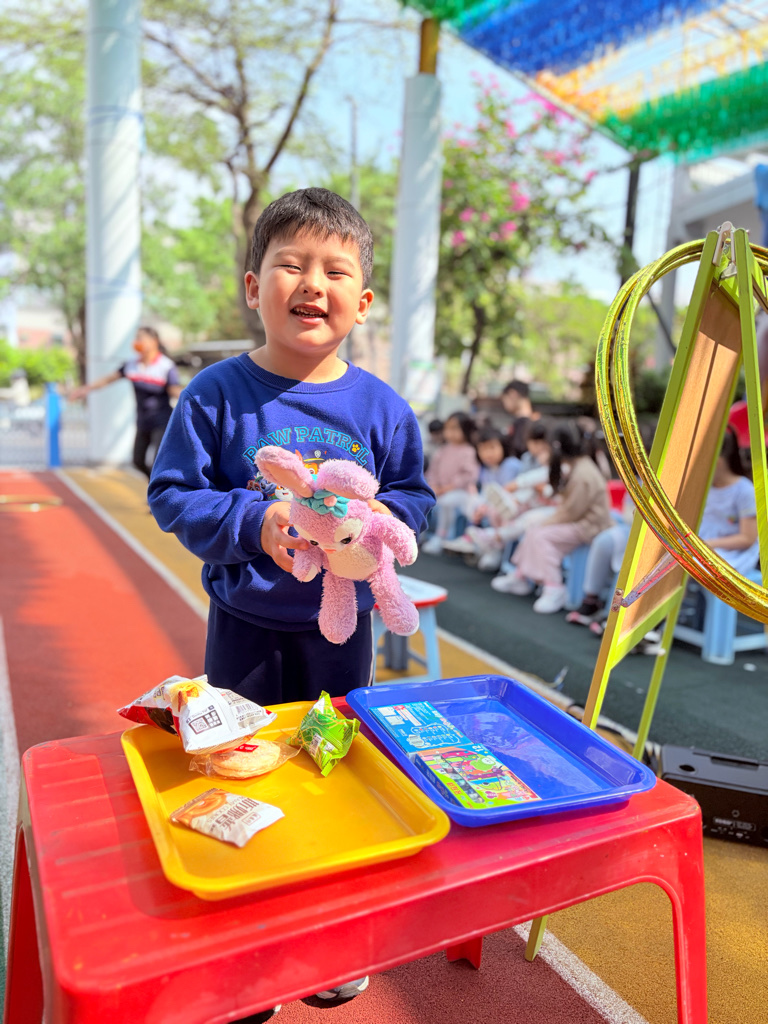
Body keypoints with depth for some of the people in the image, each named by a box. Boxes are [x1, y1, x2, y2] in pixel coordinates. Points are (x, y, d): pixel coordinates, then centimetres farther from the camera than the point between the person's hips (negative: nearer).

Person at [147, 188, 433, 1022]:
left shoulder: (380, 405, -5)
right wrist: (255, 522, -22)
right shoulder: (216, 393, -10)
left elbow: (415, 495, 3)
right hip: (246, 625, -1)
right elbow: (172, 494, -7)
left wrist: (378, 516, -19)